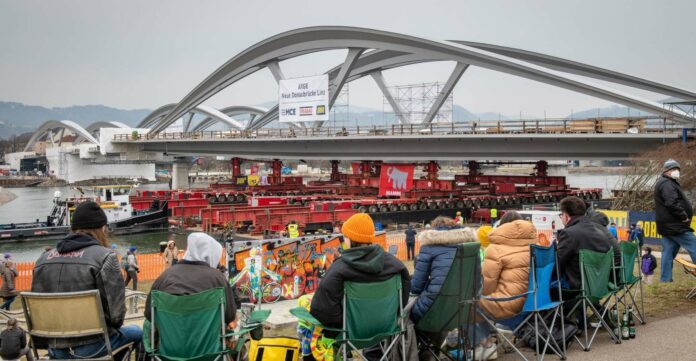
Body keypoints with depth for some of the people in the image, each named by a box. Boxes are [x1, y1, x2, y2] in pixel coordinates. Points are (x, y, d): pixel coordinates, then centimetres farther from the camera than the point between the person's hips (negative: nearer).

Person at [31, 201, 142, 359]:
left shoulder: (43, 260, 6)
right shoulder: (104, 256, -12)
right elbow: (115, 310, -14)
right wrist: (113, 326, 8)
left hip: (56, 349, 7)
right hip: (91, 347, -6)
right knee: (136, 332, 22)